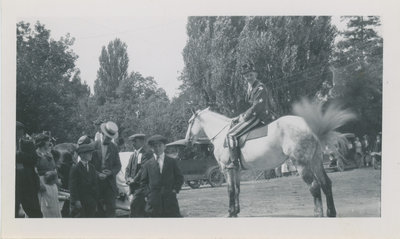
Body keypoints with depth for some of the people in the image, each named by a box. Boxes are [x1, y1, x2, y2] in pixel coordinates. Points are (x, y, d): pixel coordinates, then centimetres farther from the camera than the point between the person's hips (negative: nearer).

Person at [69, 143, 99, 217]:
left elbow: (95, 183, 11)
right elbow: (72, 186, -11)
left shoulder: (92, 167, 10)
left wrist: (96, 198, 4)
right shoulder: (75, 168, -9)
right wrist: (76, 200, -16)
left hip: (91, 200, 5)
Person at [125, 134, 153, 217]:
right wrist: (128, 179, -1)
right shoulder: (133, 155, 20)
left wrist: (134, 180, -12)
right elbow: (128, 169, 18)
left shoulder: (147, 153, -8)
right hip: (133, 187, 8)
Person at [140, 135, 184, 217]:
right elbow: (143, 182, 12)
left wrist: (175, 189, -1)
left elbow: (180, 178, 11)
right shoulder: (148, 165, 8)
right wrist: (149, 192, 0)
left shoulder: (172, 162, 9)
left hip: (170, 200, 0)